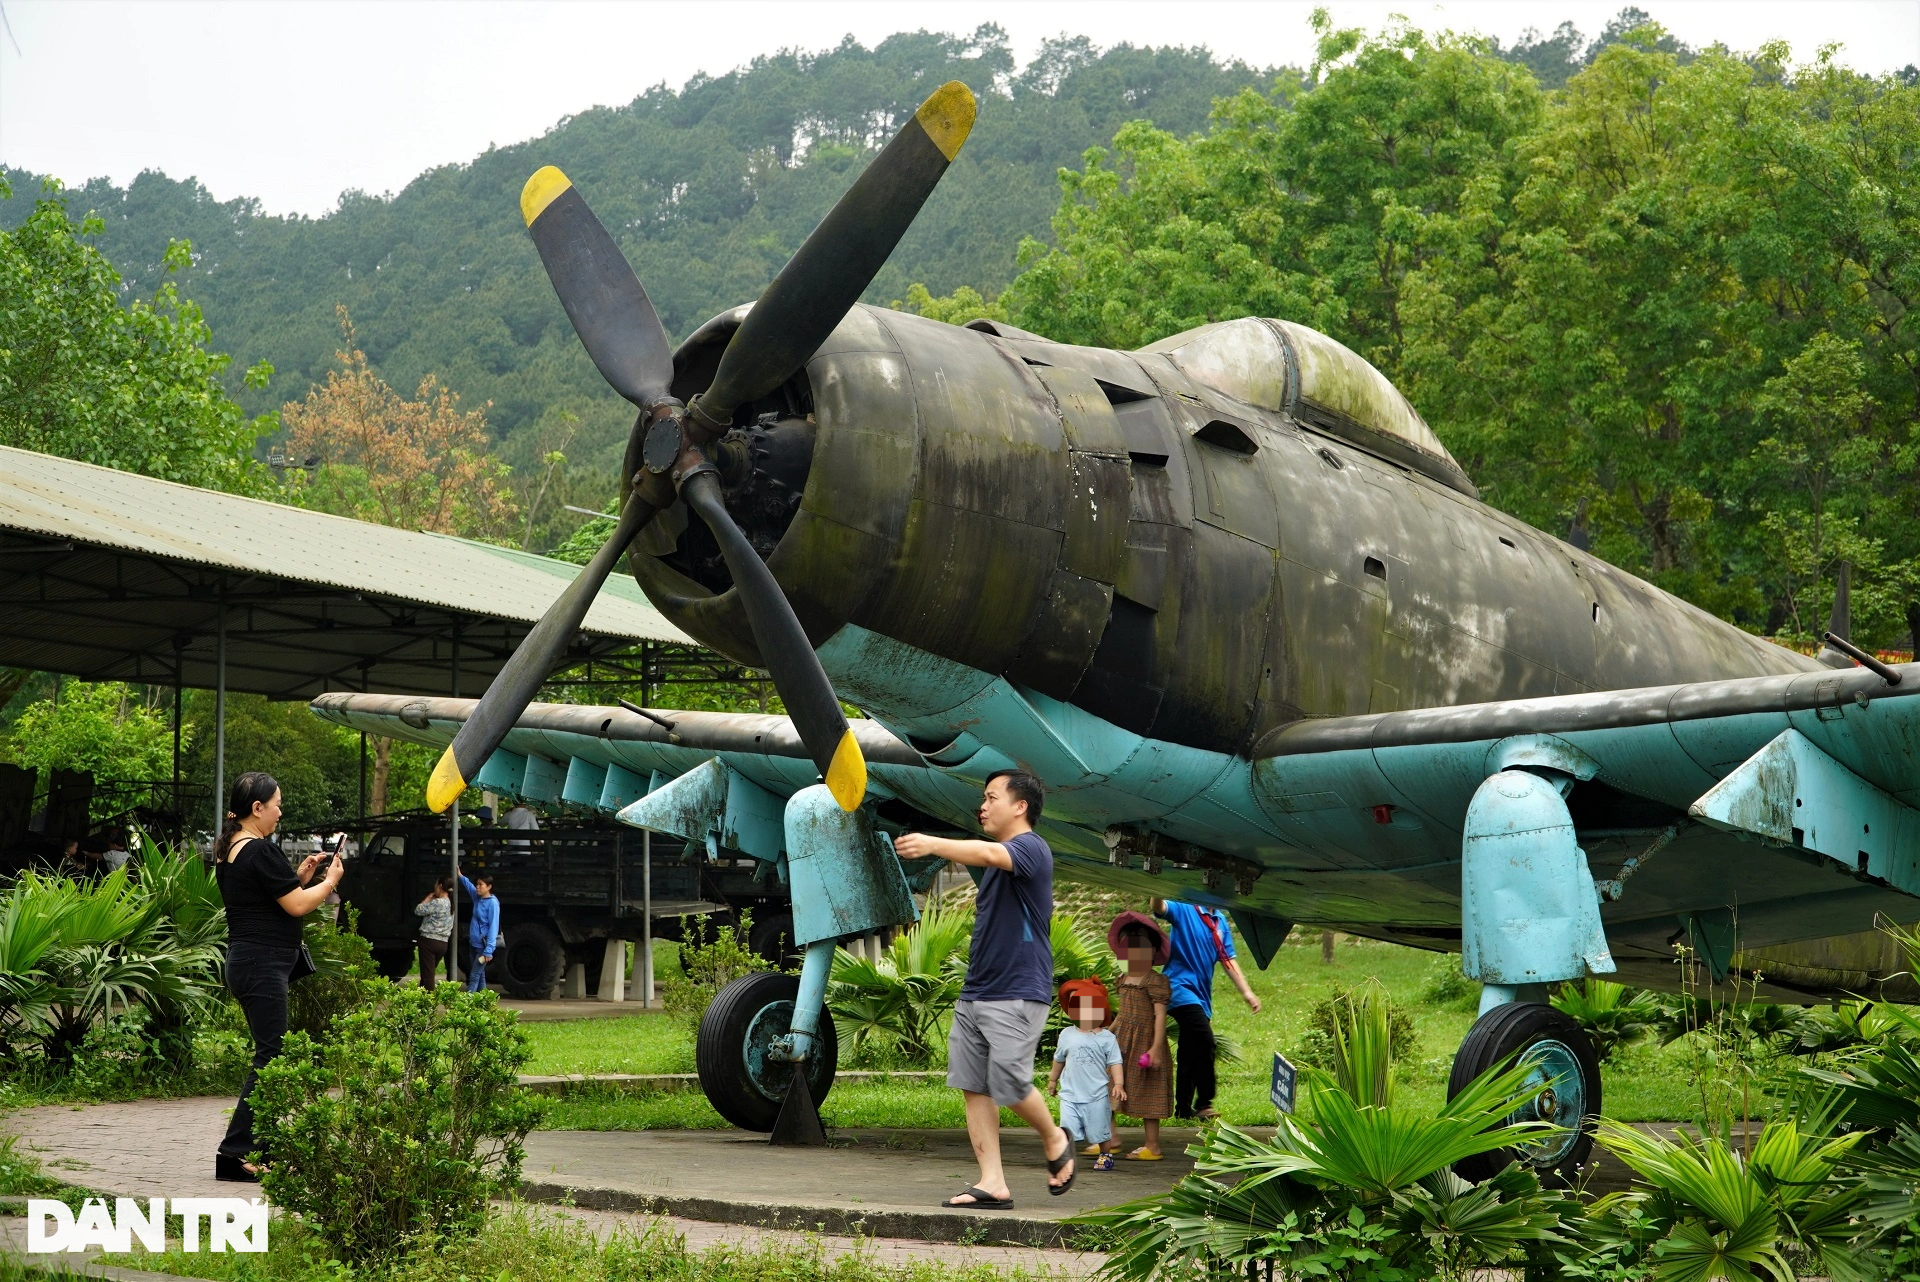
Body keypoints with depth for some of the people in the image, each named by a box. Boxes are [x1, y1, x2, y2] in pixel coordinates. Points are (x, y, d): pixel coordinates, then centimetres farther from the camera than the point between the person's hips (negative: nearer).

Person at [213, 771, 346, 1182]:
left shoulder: (229, 851, 14)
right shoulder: (261, 851, -16)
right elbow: (297, 906, -14)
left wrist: (299, 877, 13)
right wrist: (329, 881, 2)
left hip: (244, 962, 10)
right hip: (264, 967, -10)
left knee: (269, 1055, 14)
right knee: (270, 1059, -8)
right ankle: (234, 1153, -8)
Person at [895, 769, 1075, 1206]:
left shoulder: (1031, 849, -11)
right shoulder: (998, 863, 19)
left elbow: (989, 854, -32)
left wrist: (934, 844, -44)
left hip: (1018, 994, -9)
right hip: (975, 991, 9)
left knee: (1009, 1083, -11)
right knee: (973, 1086, 1)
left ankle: (1055, 1141, 17)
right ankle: (992, 1184, 3)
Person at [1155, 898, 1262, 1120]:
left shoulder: (1220, 921, 13)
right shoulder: (1184, 910, -6)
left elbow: (1228, 961, 13)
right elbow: (1159, 908, -26)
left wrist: (1247, 992, 5)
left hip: (1201, 995, 8)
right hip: (1181, 988, -8)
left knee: (1190, 1056, 13)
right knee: (1206, 1045, -20)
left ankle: (1183, 1109, 20)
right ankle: (1203, 1103, -13)